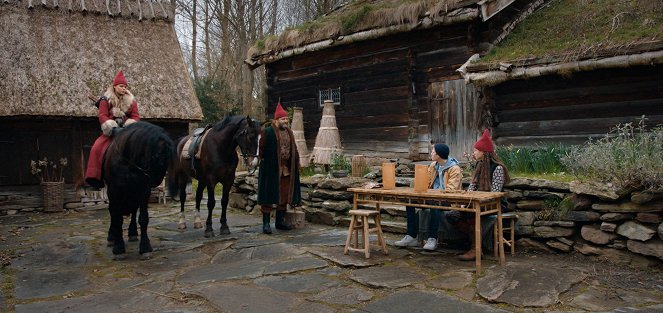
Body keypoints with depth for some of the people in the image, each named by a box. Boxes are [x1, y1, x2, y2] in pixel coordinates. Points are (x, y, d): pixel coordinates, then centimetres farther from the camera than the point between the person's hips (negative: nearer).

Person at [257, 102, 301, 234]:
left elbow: (294, 149, 16)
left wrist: (296, 163, 11)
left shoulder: (289, 132, 13)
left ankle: (280, 221, 23)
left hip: (286, 170, 7)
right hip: (271, 169, -7)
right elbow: (261, 148, -9)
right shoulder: (268, 132, -8)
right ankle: (266, 223, 6)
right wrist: (264, 159, -12)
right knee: (269, 195, -1)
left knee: (284, 195, 11)